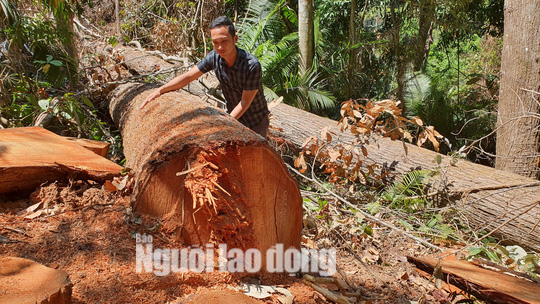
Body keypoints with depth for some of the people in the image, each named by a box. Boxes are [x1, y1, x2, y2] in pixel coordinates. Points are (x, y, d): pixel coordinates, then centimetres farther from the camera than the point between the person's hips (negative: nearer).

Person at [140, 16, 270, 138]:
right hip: (233, 116, 4)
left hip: (256, 121, -4)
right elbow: (188, 76, -8)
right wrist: (160, 90, -18)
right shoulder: (214, 57, -14)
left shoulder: (252, 65, -30)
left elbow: (245, 102, -26)